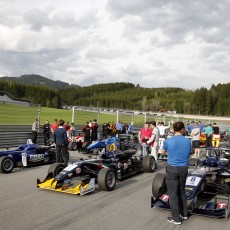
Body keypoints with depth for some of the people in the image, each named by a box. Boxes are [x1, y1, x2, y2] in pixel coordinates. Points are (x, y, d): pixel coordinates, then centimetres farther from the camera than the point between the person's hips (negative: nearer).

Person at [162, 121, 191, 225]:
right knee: (182, 191, 21)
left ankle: (176, 218, 10)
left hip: (172, 169, -4)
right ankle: (184, 213, 32)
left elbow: (164, 152, 10)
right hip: (184, 169, 4)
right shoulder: (188, 141, -2)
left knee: (173, 193, 4)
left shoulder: (168, 141, -10)